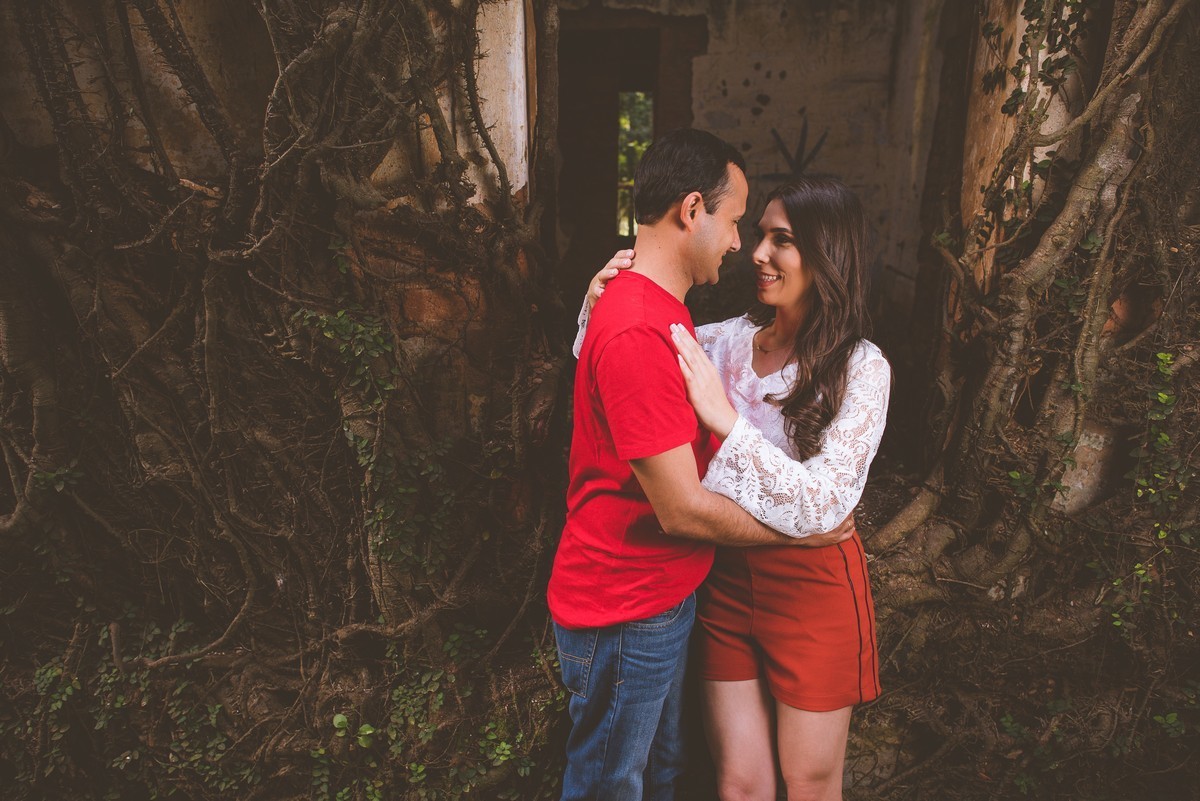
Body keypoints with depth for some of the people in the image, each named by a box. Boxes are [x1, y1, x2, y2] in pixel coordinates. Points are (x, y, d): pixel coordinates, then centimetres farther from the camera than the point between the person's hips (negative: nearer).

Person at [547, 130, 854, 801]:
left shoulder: (665, 313, 8)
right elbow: (683, 510, -24)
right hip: (624, 614, -9)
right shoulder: (638, 334, -28)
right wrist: (798, 529, -11)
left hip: (667, 593, 9)